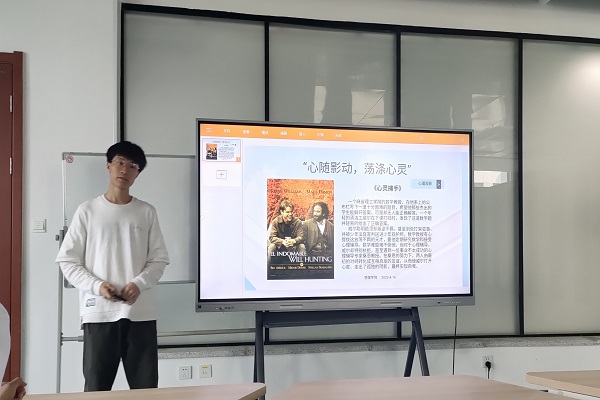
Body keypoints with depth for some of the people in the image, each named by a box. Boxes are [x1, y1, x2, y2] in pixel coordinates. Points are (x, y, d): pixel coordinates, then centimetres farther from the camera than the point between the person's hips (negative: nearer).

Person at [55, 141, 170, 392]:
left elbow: (159, 260, 7)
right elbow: (67, 261, 3)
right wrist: (97, 286, -12)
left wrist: (139, 284, -12)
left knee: (146, 388, 4)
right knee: (96, 388, 3)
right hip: (99, 313, -1)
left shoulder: (147, 213, 8)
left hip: (141, 313, 1)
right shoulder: (87, 211, 4)